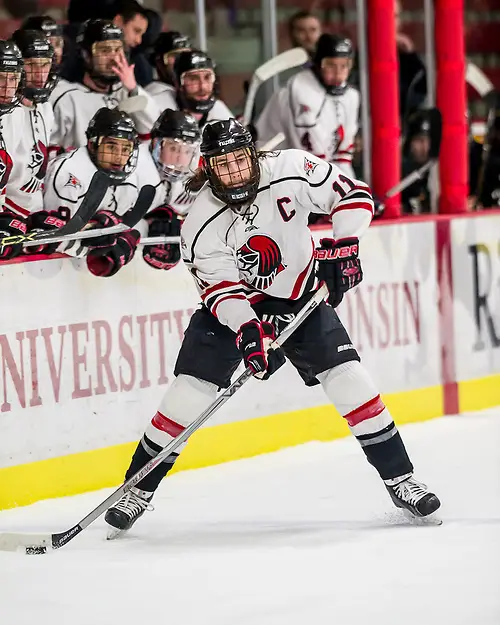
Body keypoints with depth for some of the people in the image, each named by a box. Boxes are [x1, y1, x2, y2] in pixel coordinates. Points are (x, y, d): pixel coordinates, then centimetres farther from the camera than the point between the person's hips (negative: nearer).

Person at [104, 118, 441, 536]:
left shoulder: (290, 171, -23)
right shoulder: (201, 224, -22)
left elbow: (353, 195, -14)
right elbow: (221, 288, -22)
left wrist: (344, 245, -24)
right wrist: (248, 330, -38)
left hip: (299, 297, 1)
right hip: (233, 306, -1)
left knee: (347, 376, -10)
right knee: (191, 388, -10)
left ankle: (400, 479, 1)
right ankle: (139, 490, 3)